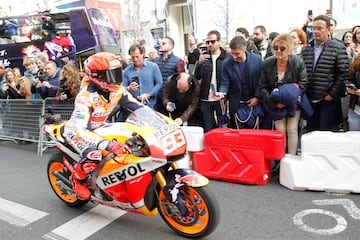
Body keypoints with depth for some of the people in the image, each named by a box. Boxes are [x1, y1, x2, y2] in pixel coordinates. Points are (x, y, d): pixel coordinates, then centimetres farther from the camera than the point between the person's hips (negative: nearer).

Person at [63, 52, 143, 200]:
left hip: (99, 128, 7)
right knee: (94, 155, -34)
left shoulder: (117, 90, -15)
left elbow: (138, 107, -10)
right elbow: (79, 131, -45)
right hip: (75, 130, -7)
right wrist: (108, 145, -60)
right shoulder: (86, 97, -35)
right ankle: (77, 178, 0)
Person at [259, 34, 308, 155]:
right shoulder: (267, 63, -10)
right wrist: (274, 102, -16)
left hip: (293, 102, -1)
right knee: (280, 132, 3)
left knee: (292, 130, -2)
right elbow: (263, 87, -5)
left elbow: (303, 83, -9)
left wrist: (290, 98, -19)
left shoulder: (298, 62, -13)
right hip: (276, 104, 1)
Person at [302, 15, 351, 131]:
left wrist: (332, 94, -12)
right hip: (309, 99, 4)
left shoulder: (338, 48, -4)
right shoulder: (306, 49, 9)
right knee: (310, 131, 13)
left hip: (328, 99, -4)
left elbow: (344, 73, -8)